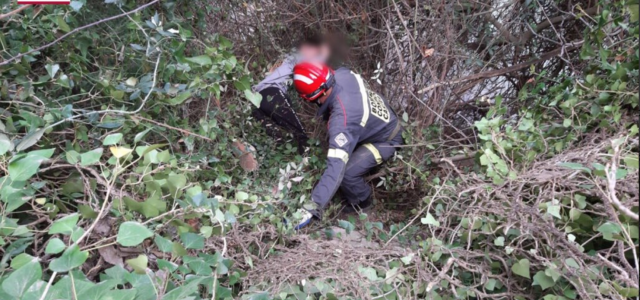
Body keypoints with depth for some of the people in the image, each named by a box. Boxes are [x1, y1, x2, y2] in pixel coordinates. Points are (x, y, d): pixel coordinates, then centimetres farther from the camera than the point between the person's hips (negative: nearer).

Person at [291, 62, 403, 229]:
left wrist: (313, 206, -48)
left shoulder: (341, 120, -43)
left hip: (385, 140, -9)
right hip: (384, 121, 9)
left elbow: (336, 166, -48)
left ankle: (361, 203, 17)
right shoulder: (342, 74, -22)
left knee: (345, 173, -18)